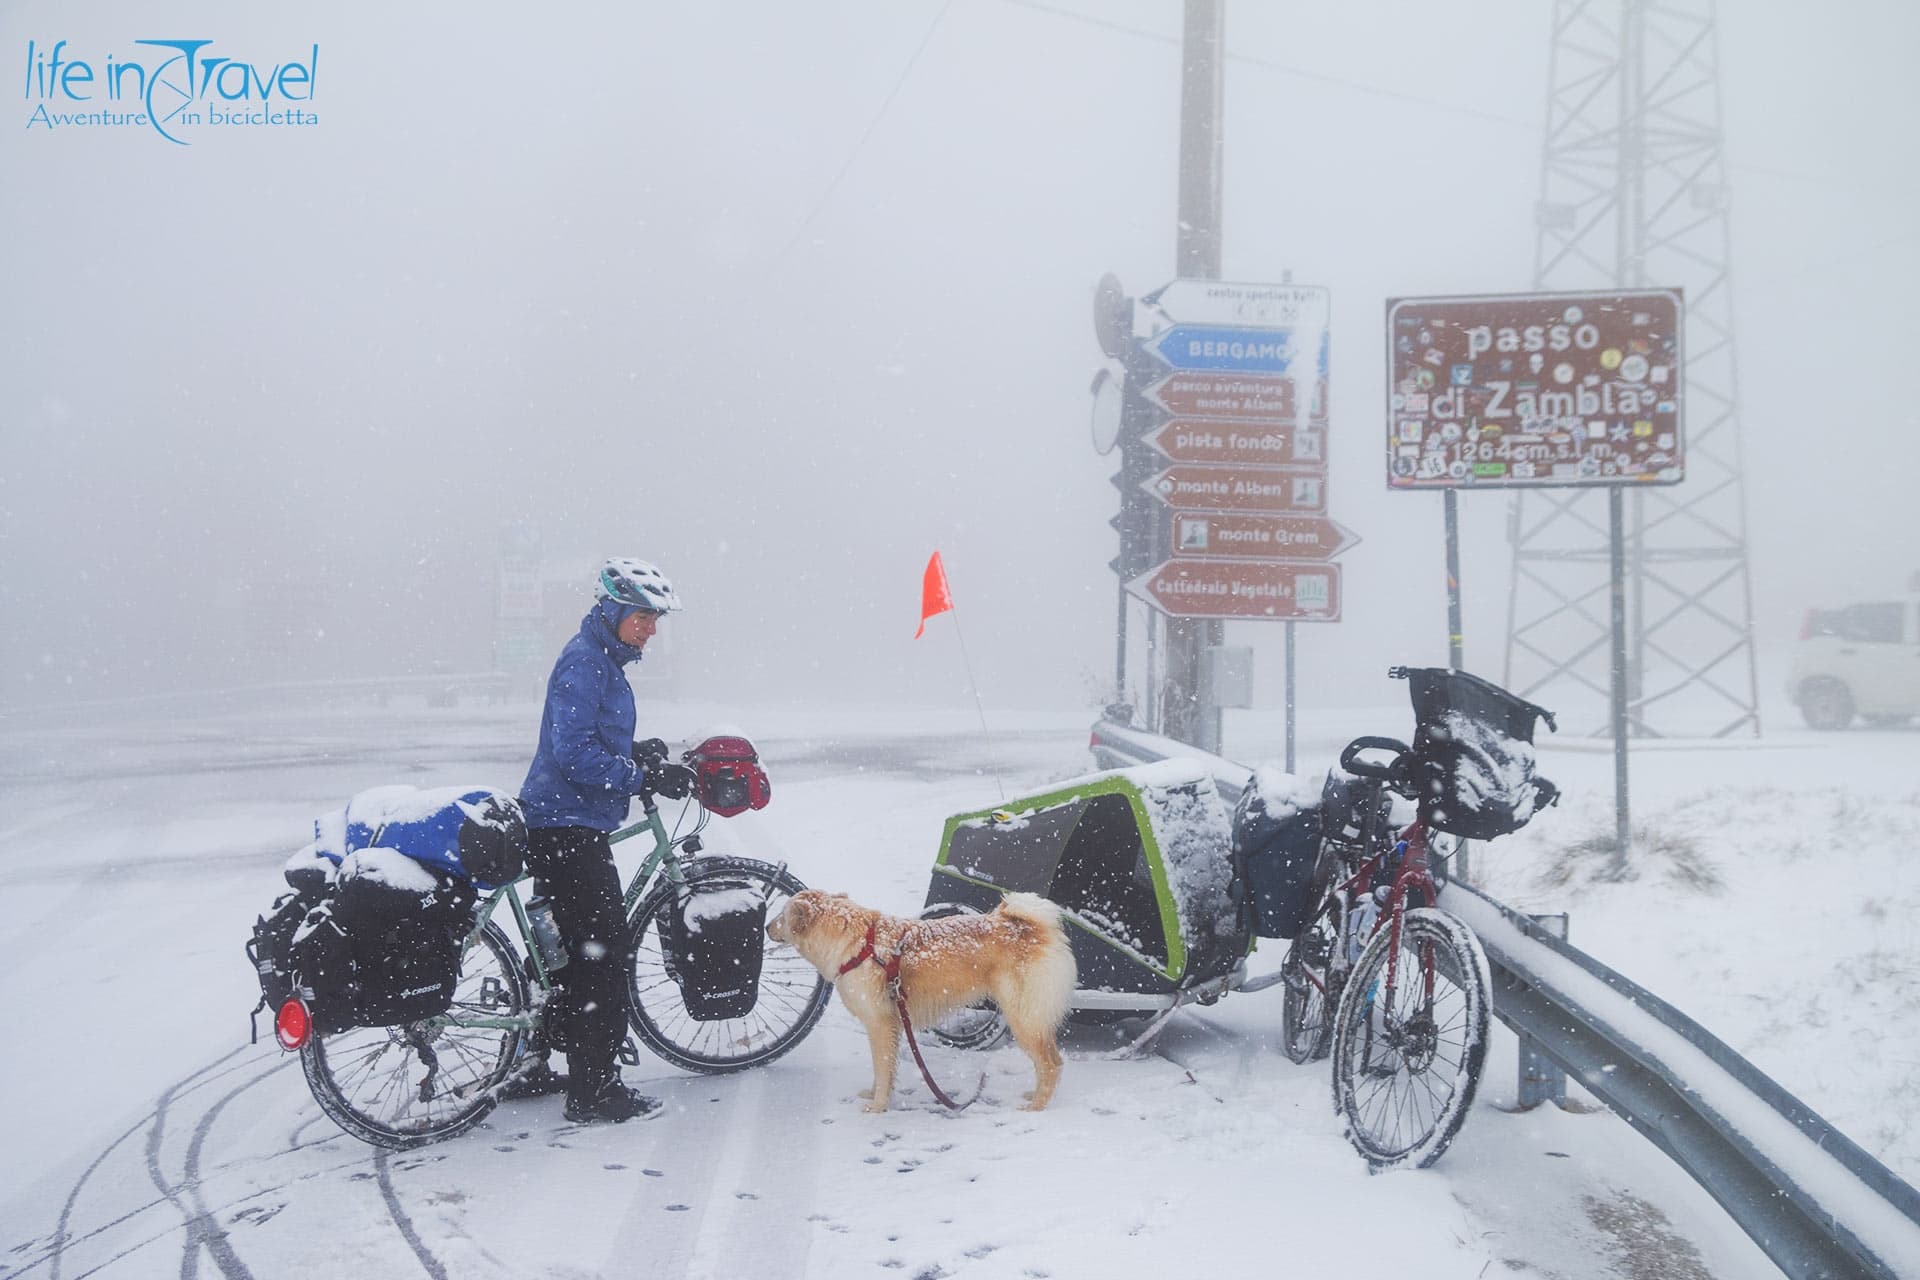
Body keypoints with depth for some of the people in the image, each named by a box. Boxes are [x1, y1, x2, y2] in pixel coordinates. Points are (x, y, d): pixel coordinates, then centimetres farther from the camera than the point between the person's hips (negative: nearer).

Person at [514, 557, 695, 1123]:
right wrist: (644, 778, -21)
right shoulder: (583, 662, -16)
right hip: (568, 828, -11)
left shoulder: (605, 661, 16)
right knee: (602, 952, -9)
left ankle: (531, 1065, 28)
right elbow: (574, 754, -24)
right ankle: (594, 1088, -5)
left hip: (562, 825, 11)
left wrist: (639, 751, 8)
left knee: (568, 947, 17)